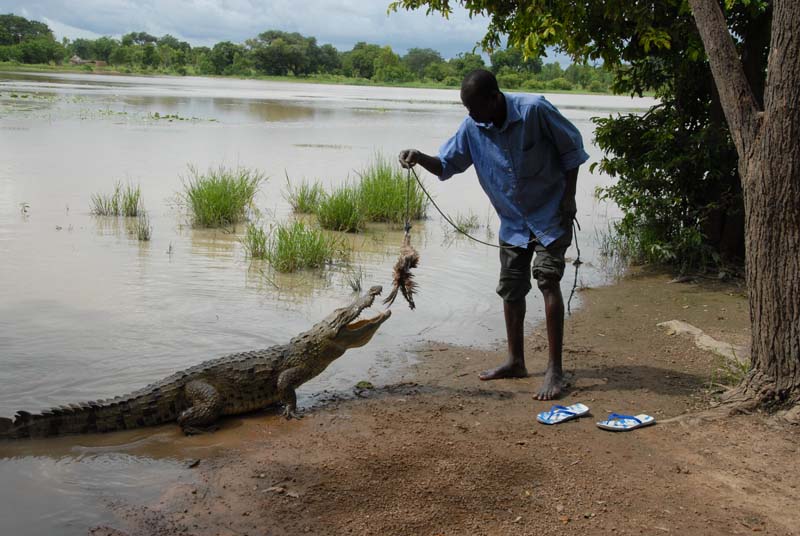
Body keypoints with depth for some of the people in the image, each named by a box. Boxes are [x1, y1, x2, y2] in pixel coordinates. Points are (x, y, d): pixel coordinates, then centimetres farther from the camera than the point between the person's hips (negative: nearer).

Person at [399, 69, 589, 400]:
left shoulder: (534, 111, -22)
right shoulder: (473, 127, -8)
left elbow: (571, 147, -10)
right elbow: (447, 164, 1)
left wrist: (569, 197, -13)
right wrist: (420, 158, -20)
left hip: (550, 214, -6)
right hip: (512, 221, 6)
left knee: (548, 282, -15)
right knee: (511, 289, 9)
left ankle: (554, 370, -10)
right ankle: (515, 362, 24)